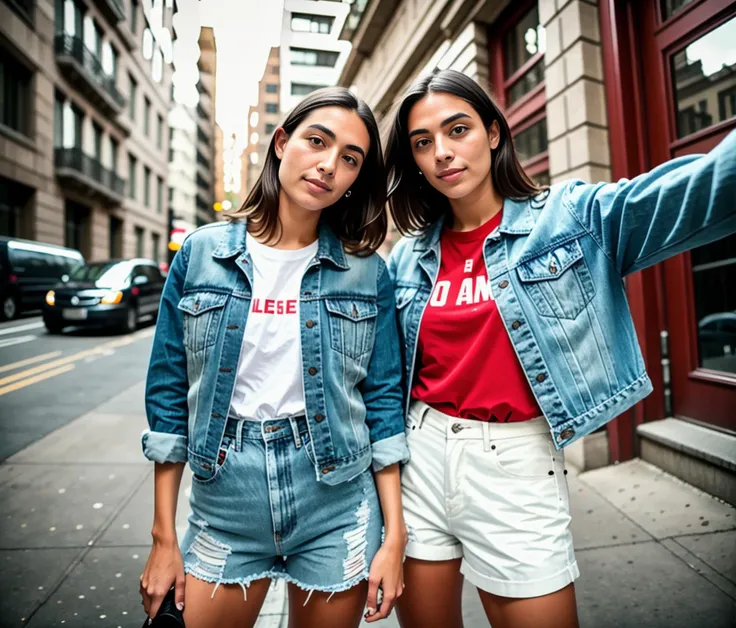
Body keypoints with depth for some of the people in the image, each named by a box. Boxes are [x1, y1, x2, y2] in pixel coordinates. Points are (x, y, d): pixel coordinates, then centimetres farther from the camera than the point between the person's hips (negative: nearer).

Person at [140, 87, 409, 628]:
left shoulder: (368, 272, -4)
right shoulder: (201, 253, -4)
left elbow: (384, 402, -2)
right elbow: (169, 394, -1)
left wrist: (394, 534, -2)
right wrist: (164, 537, 1)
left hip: (336, 509, 0)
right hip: (225, 510, 1)